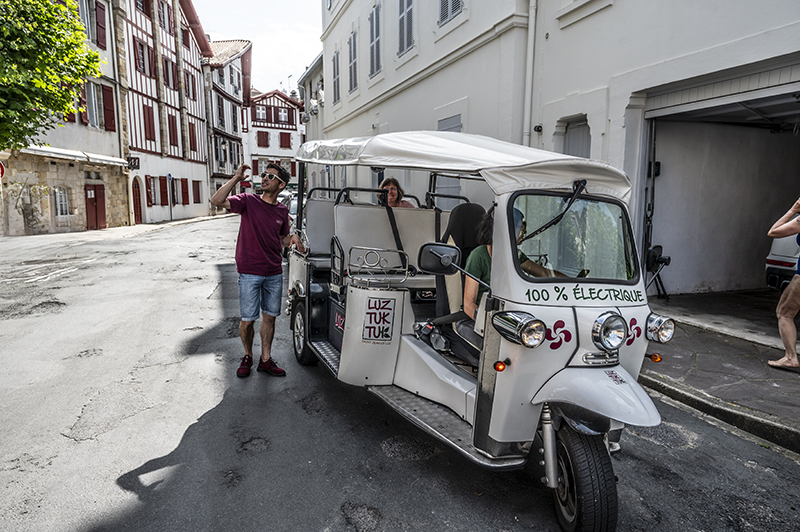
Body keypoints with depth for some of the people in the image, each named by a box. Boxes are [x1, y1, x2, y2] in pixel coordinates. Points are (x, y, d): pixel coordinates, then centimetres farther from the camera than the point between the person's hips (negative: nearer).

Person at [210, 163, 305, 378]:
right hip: (249, 273, -3)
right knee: (248, 320, 3)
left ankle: (266, 360, 24)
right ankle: (247, 357, 26)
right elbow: (216, 201, -17)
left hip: (274, 273, 4)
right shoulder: (248, 201, -4)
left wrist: (292, 238, -4)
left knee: (269, 317, 11)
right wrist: (236, 178, -20)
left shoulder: (282, 211, 8)